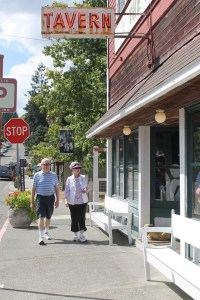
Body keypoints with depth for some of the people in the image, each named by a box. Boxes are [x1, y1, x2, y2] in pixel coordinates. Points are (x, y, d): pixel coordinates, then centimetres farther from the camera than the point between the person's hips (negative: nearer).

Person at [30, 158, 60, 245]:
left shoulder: (54, 175, 7)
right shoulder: (37, 175, 1)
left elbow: (57, 188, 13)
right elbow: (33, 188, 4)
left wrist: (57, 200, 8)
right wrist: (32, 202, 2)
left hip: (50, 198, 3)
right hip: (40, 198, -3)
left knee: (48, 217, 14)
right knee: (41, 217, -13)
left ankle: (46, 232, 36)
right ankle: (41, 237, -14)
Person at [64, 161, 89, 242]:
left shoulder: (83, 178, 6)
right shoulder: (69, 179, 0)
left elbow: (87, 187, 14)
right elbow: (66, 191, 0)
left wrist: (86, 190, -8)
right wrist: (66, 200, -12)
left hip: (82, 201, 1)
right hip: (72, 202, -1)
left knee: (82, 218, -5)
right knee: (74, 218, 4)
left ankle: (81, 235, 3)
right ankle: (75, 235, 17)